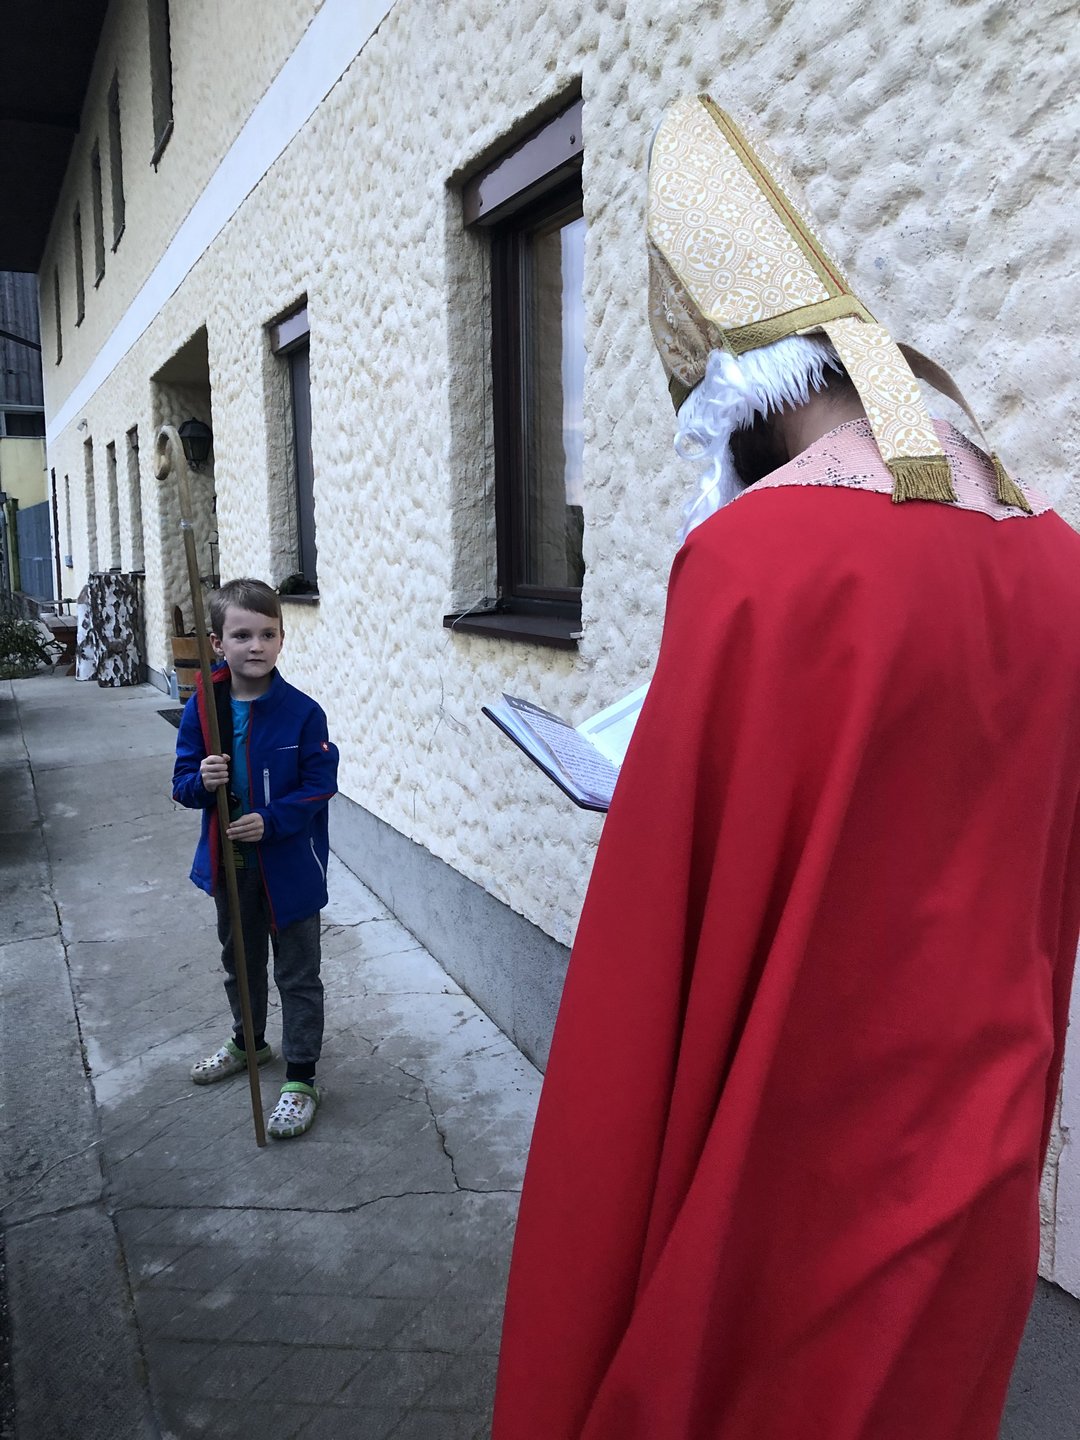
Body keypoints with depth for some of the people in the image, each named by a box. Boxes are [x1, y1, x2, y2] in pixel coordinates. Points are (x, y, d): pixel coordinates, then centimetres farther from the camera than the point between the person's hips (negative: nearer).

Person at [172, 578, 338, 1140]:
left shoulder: (301, 712, -17)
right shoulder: (202, 708, -7)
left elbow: (320, 784, -14)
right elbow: (183, 781, 0)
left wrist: (270, 820, -25)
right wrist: (200, 781, -23)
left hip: (290, 865, -4)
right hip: (228, 861, 5)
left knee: (297, 973, 8)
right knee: (240, 961, 25)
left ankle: (300, 1079, 22)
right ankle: (248, 1042, 50)